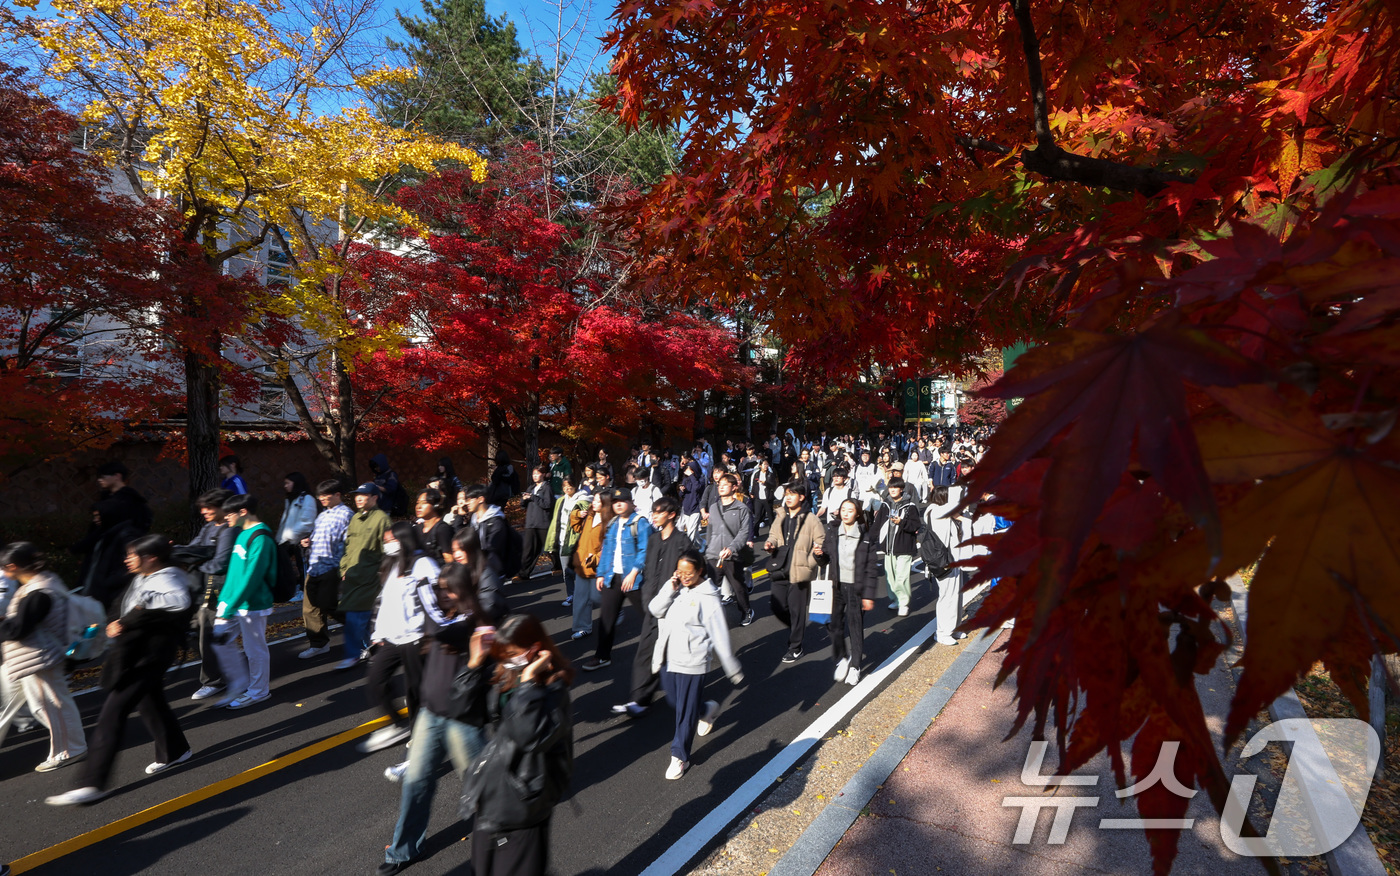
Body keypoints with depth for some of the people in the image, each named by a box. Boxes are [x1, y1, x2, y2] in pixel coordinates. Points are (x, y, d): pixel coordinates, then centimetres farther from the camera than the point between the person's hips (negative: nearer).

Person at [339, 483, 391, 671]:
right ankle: (367, 648, 26)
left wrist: (381, 573, -10)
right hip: (351, 574, 7)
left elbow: (386, 549, -8)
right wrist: (344, 567, 14)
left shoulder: (381, 518, -7)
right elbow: (347, 545, 21)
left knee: (355, 615, -9)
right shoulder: (355, 518, 16)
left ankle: (353, 654, -1)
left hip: (368, 575, -7)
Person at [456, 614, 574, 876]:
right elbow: (469, 702, 7)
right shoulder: (503, 674, -3)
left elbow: (531, 737, -35)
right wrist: (476, 661, -7)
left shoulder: (553, 687, -24)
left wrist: (529, 681, -35)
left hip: (522, 796, -7)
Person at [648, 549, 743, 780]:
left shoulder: (707, 598, -14)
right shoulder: (674, 589, 2)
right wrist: (670, 588, -20)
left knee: (685, 712, 4)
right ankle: (707, 710, 49)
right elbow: (655, 609, -10)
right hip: (668, 659, 6)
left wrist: (734, 670, -7)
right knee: (675, 702, 21)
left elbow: (720, 637, -11)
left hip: (691, 663, -6)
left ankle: (680, 757, 23)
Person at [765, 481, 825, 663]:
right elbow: (773, 535, 22)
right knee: (777, 607, 8)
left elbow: (821, 542, -5)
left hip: (799, 571, -5)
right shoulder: (781, 516, 10)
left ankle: (796, 647, 20)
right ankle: (797, 630, 37)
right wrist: (770, 545, 0)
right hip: (779, 569, 6)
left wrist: (810, 562, -18)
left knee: (796, 610, 3)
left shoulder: (810, 519, -7)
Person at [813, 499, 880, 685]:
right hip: (837, 586, 3)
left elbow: (872, 569, -6)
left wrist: (869, 595, -8)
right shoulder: (832, 532, 2)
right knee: (835, 624, 5)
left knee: (855, 626, 5)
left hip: (856, 587, -3)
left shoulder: (867, 537, -7)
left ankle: (855, 666, 24)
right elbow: (825, 560, 9)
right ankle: (842, 659, 28)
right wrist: (819, 555, -15)